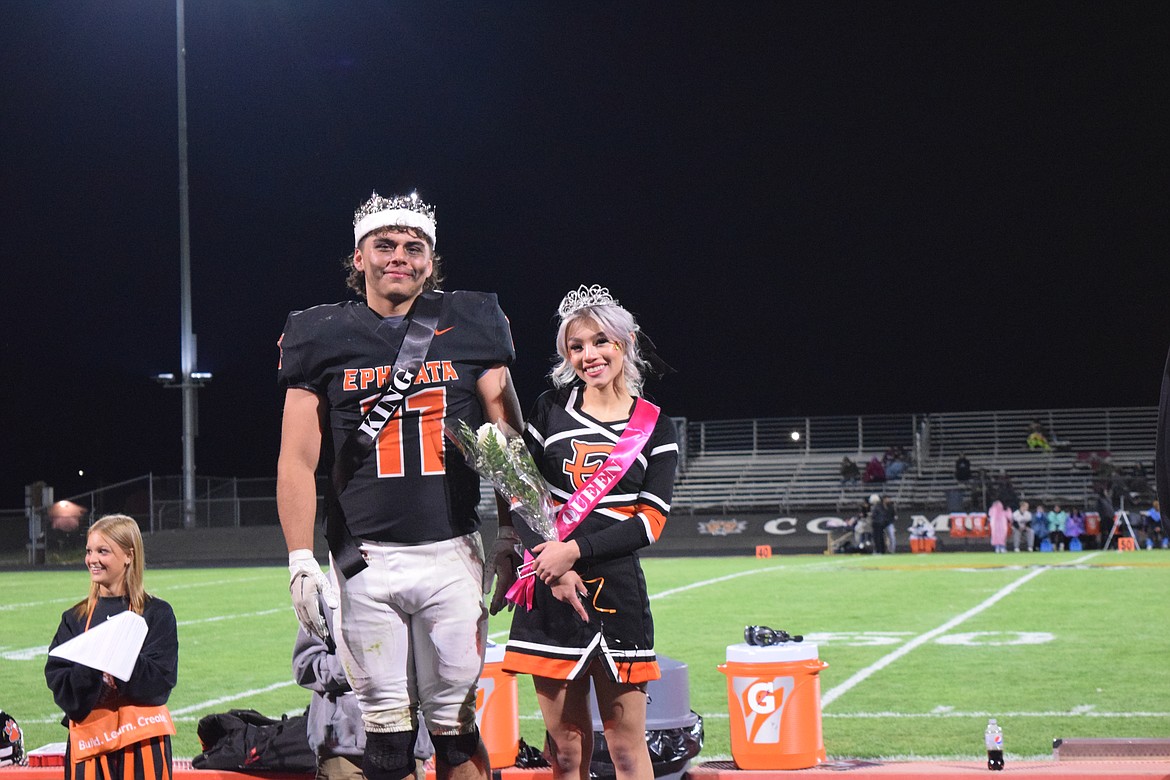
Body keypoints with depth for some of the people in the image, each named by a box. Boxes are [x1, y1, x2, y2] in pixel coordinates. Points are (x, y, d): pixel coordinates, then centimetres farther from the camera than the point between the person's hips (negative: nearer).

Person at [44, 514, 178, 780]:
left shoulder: (157, 613, 2)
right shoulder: (75, 618, 12)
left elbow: (162, 679, -6)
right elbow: (56, 678, 2)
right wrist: (91, 671, -18)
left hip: (142, 741, -3)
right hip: (88, 739, 3)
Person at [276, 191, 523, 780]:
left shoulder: (468, 327, 6)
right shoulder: (324, 337, 5)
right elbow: (297, 461, 4)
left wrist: (510, 541, 2)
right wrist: (301, 561, -4)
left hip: (452, 554, 0)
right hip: (365, 560, 0)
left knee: (455, 721, 1)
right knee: (386, 725, 3)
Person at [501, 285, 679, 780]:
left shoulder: (654, 428, 5)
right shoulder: (551, 409, 7)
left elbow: (651, 521, -3)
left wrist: (576, 550, -15)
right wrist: (550, 564, -14)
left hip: (617, 589, -1)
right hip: (550, 591, 1)